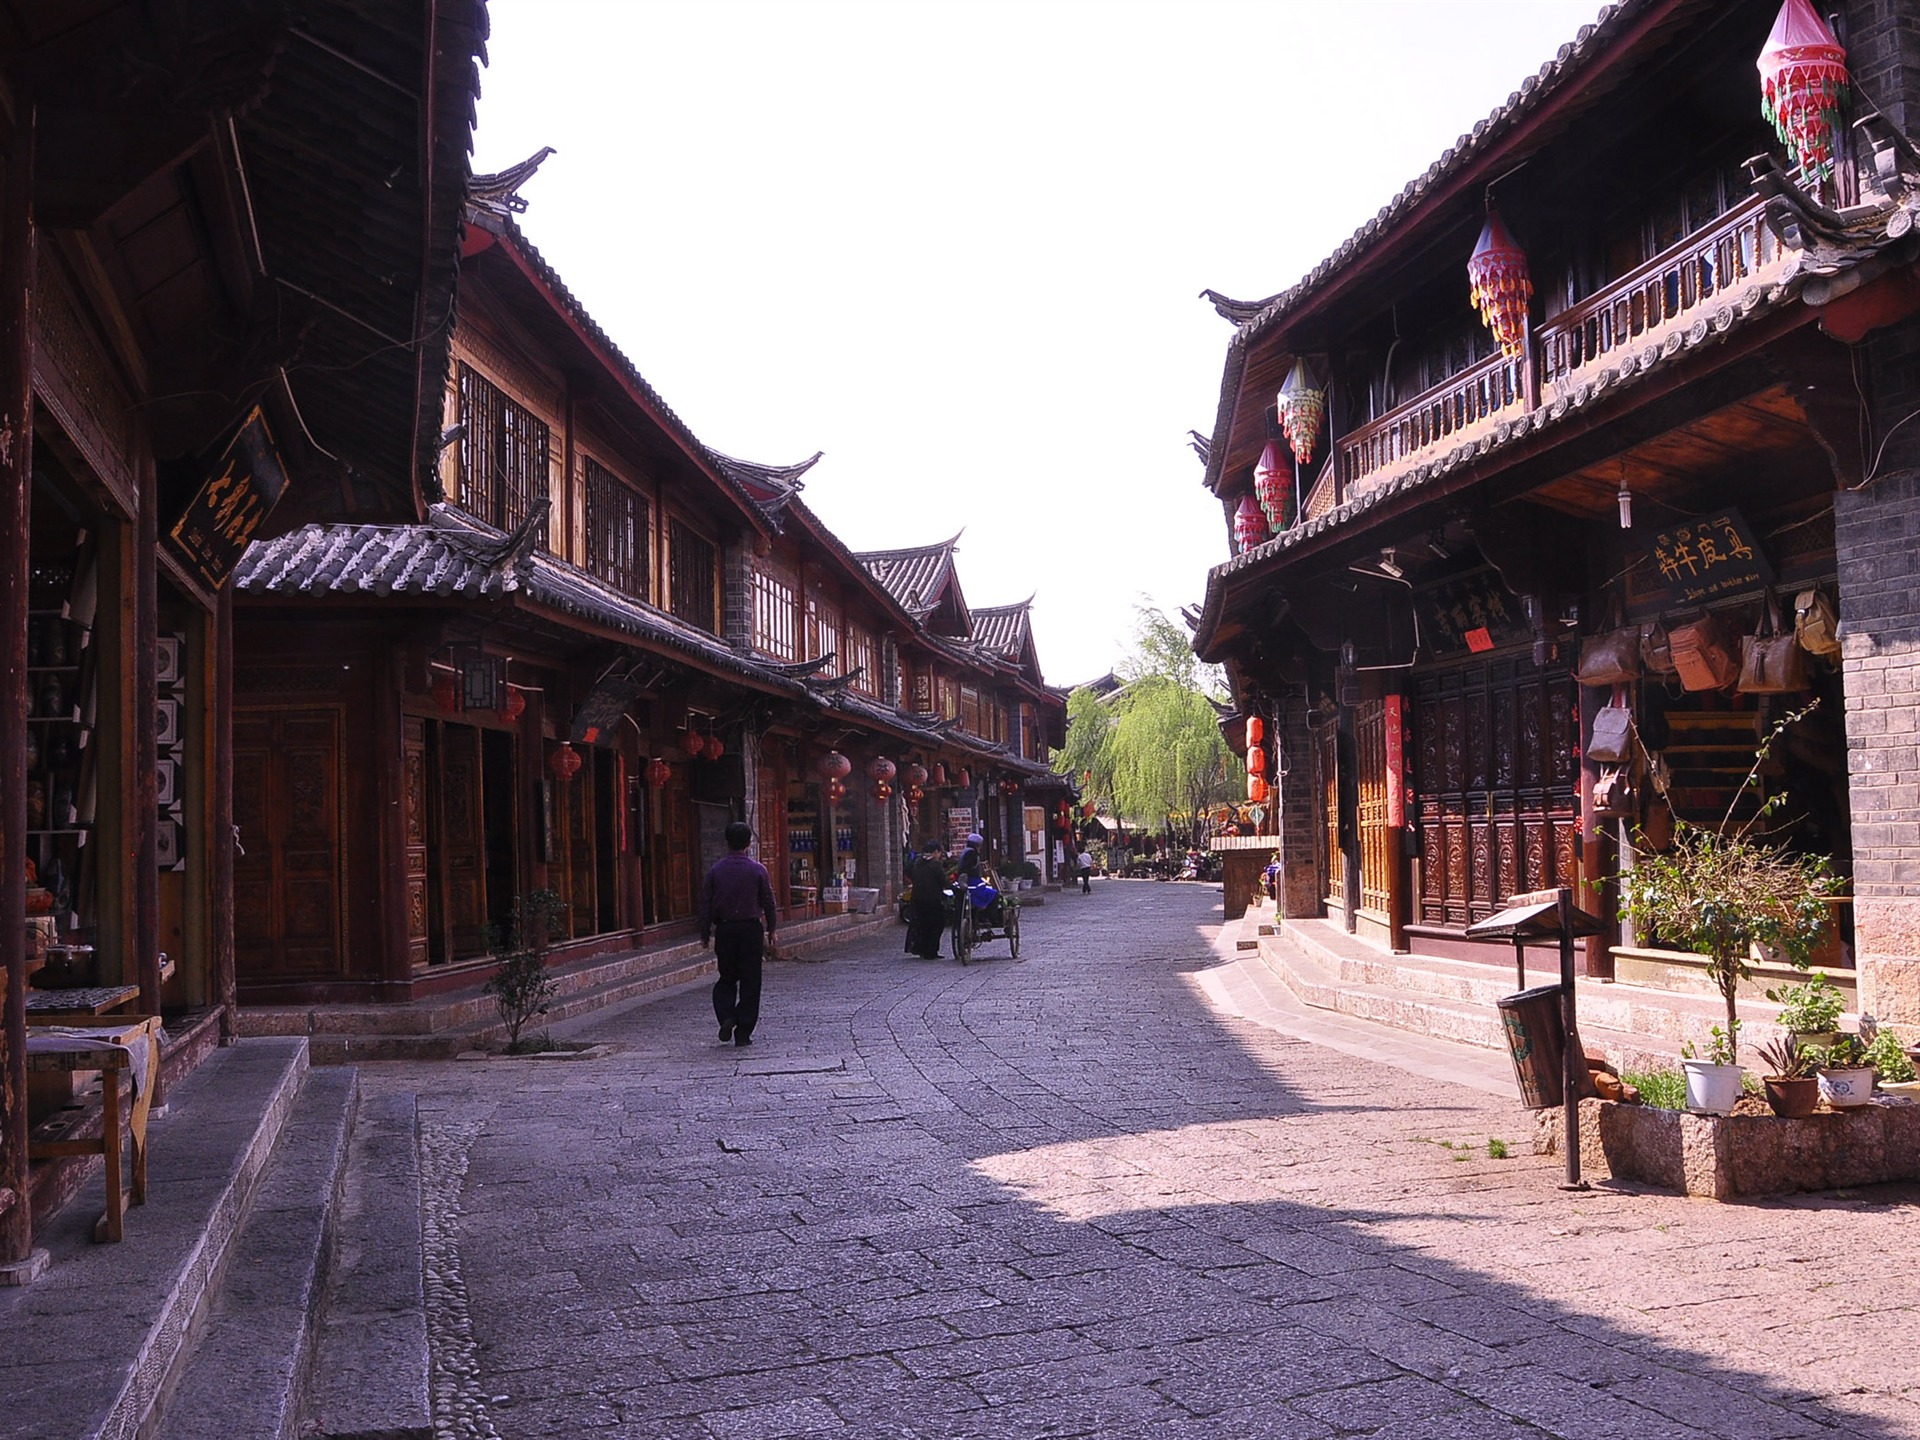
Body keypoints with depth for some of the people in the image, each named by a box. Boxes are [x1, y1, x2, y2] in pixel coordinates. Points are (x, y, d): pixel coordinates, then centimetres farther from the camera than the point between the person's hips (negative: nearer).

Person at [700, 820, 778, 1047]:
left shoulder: (716, 870, -1)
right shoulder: (757, 870, -4)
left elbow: (706, 903, 1)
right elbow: (768, 902, 1)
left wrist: (705, 934, 8)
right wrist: (771, 931, 12)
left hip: (724, 929, 2)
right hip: (750, 929, -1)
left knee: (726, 978, 16)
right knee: (749, 981, 5)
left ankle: (726, 1017, -6)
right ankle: (744, 1032, 4)